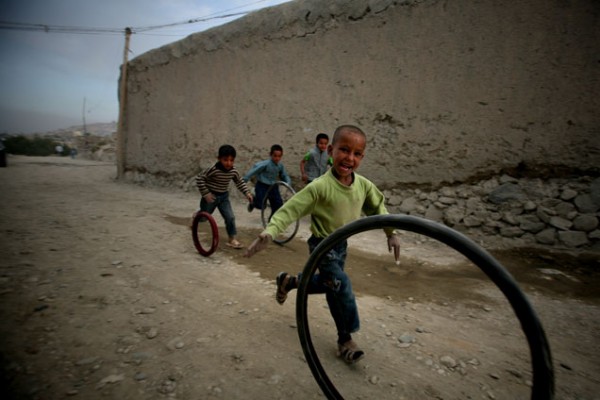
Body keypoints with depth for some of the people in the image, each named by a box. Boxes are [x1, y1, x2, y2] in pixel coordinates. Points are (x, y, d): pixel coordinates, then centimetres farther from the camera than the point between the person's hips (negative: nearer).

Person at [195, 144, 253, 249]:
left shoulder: (234, 171, -11)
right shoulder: (213, 170, -27)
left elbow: (240, 182, 6)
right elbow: (199, 179, -22)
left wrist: (247, 193, -3)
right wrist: (205, 193, -22)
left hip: (224, 197, 4)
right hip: (211, 196, -4)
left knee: (230, 218, -5)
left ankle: (232, 239, 7)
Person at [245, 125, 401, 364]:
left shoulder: (364, 185, -12)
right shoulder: (320, 187, -29)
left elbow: (377, 208, 7)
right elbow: (289, 209, -29)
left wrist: (391, 233, 5)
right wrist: (269, 232, -42)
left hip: (341, 244, 7)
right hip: (322, 245, -7)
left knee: (327, 284, 22)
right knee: (342, 286, -14)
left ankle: (288, 281, 48)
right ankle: (345, 340, 10)